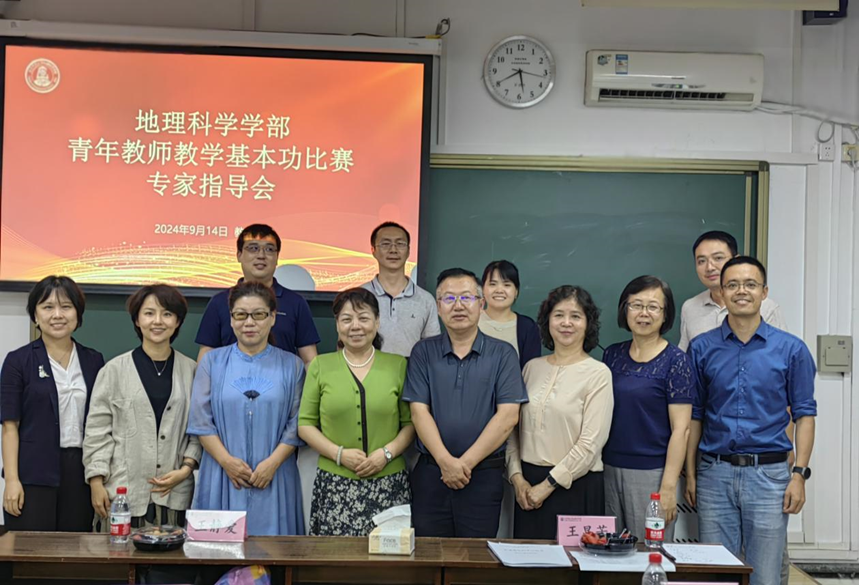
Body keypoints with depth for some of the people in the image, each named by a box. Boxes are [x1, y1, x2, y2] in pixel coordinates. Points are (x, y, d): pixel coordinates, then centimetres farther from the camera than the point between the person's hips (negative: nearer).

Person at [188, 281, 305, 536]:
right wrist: (227, 460, -10)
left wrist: (273, 462, -11)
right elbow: (200, 420, 1)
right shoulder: (212, 362, 7)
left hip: (273, 480, 0)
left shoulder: (291, 365, 7)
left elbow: (296, 424, 2)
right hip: (222, 481, 0)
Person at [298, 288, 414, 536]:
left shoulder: (398, 365, 8)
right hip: (334, 484, 0)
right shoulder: (320, 366, 9)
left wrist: (387, 453, -9)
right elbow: (305, 424, 7)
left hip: (388, 483, 0)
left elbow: (411, 423, 7)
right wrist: (339, 453, -6)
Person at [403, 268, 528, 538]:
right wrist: (446, 461, -13)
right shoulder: (423, 352, 7)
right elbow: (419, 411, -1)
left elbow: (508, 416, -5)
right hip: (431, 472, 1)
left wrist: (466, 462, -11)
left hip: (484, 473, -1)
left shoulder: (502, 354, 3)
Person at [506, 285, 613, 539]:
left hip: (575, 486, -4)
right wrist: (517, 477, -2)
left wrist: (548, 485, -10)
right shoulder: (532, 368, 10)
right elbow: (513, 428, 10)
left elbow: (591, 443, -10)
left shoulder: (598, 373, -4)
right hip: (528, 484, 4)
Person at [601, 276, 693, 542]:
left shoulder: (675, 360, -6)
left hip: (651, 473, -5)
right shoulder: (612, 355, 9)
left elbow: (680, 430, -10)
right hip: (608, 470, 5)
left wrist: (669, 487, -15)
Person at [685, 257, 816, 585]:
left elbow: (804, 414, 2)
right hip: (715, 472, 1)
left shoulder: (791, 349, 1)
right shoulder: (702, 348, 4)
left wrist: (799, 474, -6)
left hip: (768, 472, -1)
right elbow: (695, 414, 8)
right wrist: (690, 473, 5)